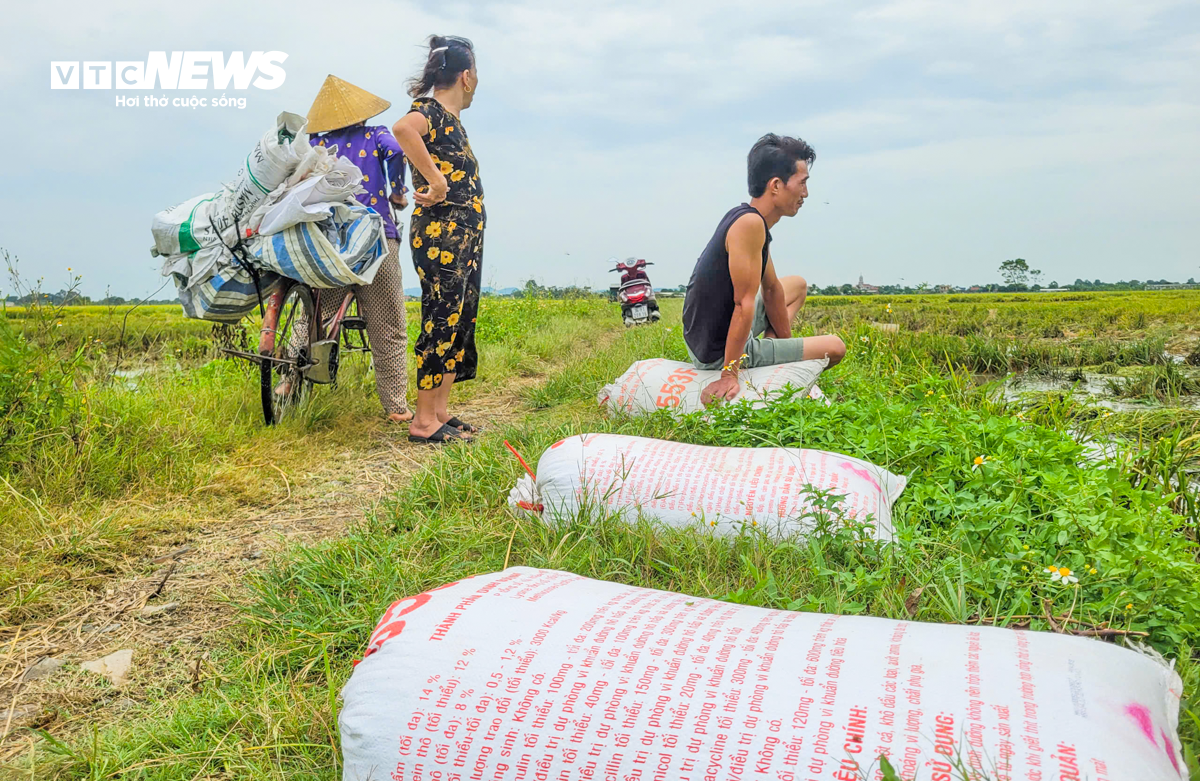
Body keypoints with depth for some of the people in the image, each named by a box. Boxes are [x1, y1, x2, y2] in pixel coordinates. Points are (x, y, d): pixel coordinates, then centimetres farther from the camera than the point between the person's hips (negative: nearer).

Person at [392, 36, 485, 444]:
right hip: (441, 232, -10)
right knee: (441, 321, -8)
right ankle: (424, 421, -1)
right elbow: (403, 128, -33)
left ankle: (441, 410, 19)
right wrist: (437, 183, -29)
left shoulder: (450, 118, 19)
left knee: (459, 321, 11)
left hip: (465, 235, 10)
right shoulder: (430, 110, -9)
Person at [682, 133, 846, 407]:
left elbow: (771, 288, 13)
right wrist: (729, 374, -28)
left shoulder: (752, 220, 5)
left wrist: (786, 341, 19)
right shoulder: (750, 223, -26)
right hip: (720, 353, -10)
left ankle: (769, 350, 17)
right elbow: (744, 303, -28)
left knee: (798, 285, 29)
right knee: (835, 347, 3)